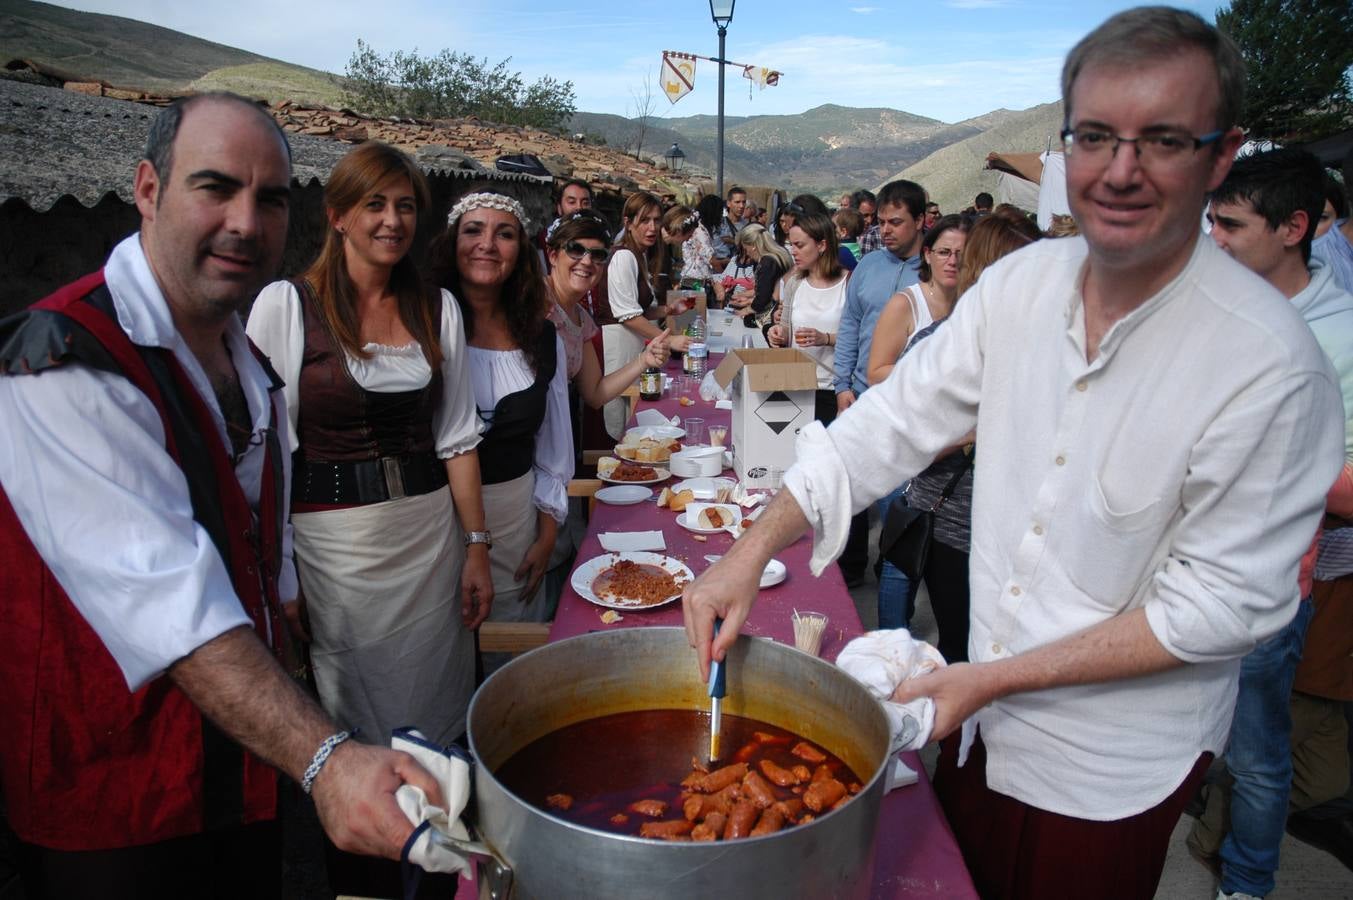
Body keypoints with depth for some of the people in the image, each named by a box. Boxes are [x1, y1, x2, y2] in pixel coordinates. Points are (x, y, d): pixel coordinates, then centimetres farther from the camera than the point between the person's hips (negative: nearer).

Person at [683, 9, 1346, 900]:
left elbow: (1224, 600, -20)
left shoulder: (1270, 366, -25)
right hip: (982, 721, 5)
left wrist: (994, 678, -21)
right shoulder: (1022, 283, -10)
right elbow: (896, 419, -9)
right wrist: (751, 550, -17)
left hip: (1112, 767, -4)